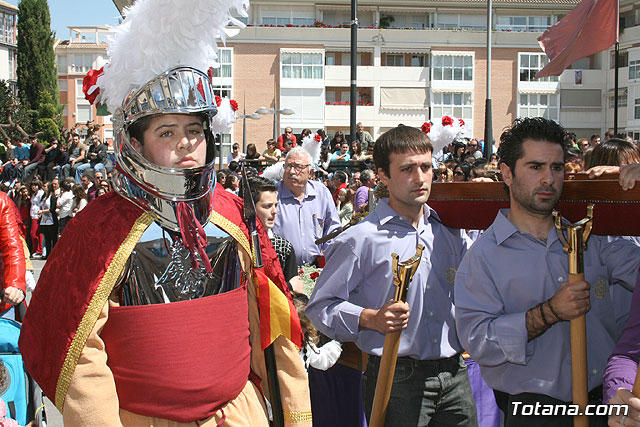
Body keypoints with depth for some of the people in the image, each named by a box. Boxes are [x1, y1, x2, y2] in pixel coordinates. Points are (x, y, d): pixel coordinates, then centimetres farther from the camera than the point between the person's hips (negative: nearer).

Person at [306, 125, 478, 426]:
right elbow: (320, 305, -8)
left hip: (455, 376, 5)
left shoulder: (450, 231, 10)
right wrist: (371, 319, -21)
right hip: (396, 379, -5)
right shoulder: (361, 240, -8)